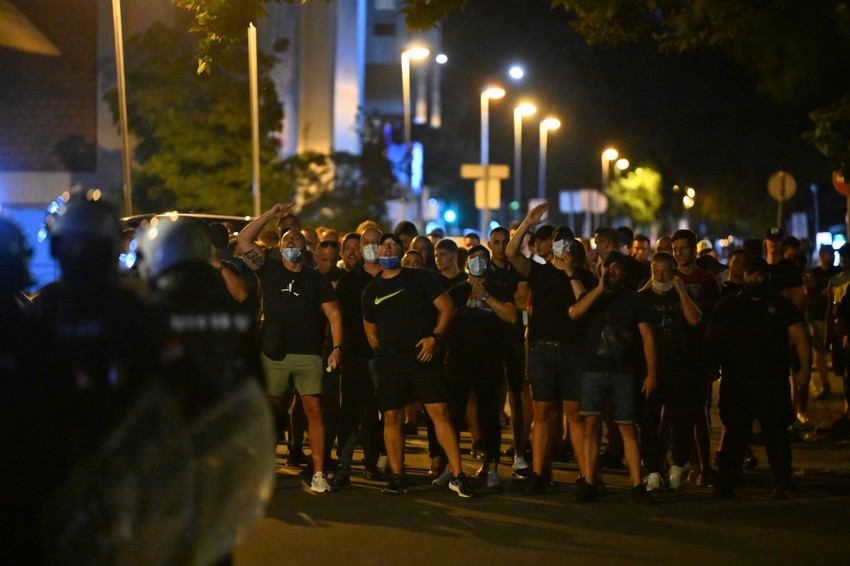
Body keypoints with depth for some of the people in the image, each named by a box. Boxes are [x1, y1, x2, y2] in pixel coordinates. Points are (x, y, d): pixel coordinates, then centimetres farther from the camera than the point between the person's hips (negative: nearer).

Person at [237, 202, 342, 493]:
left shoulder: (317, 279, 7)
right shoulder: (269, 270, 8)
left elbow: (334, 314, 5)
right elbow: (243, 239, 1)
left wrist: (337, 347, -7)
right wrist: (271, 214, -1)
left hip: (308, 354, -1)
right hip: (273, 353, 1)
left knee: (313, 410, -7)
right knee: (269, 410, 1)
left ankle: (318, 473, -6)